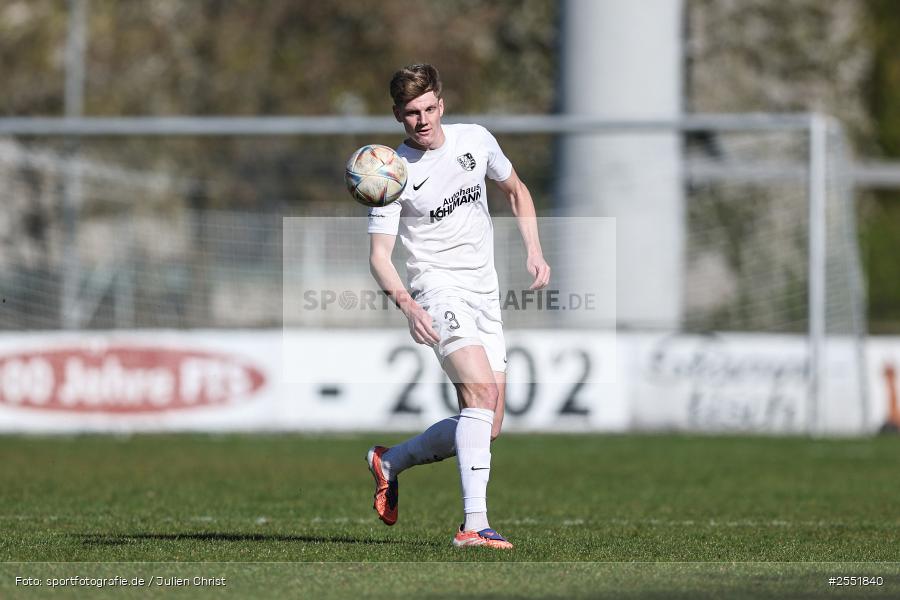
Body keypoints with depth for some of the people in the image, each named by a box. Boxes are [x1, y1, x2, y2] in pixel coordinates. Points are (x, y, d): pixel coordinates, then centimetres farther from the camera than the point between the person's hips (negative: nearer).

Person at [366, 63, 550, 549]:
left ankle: (389, 462, 26)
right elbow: (379, 255, -11)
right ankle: (474, 524, -35)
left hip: (486, 292, 6)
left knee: (486, 429, 3)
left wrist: (534, 251, 10)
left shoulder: (476, 141, 5)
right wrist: (404, 302, -29)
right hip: (437, 290, -6)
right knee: (481, 390, -29)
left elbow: (516, 190, 23)